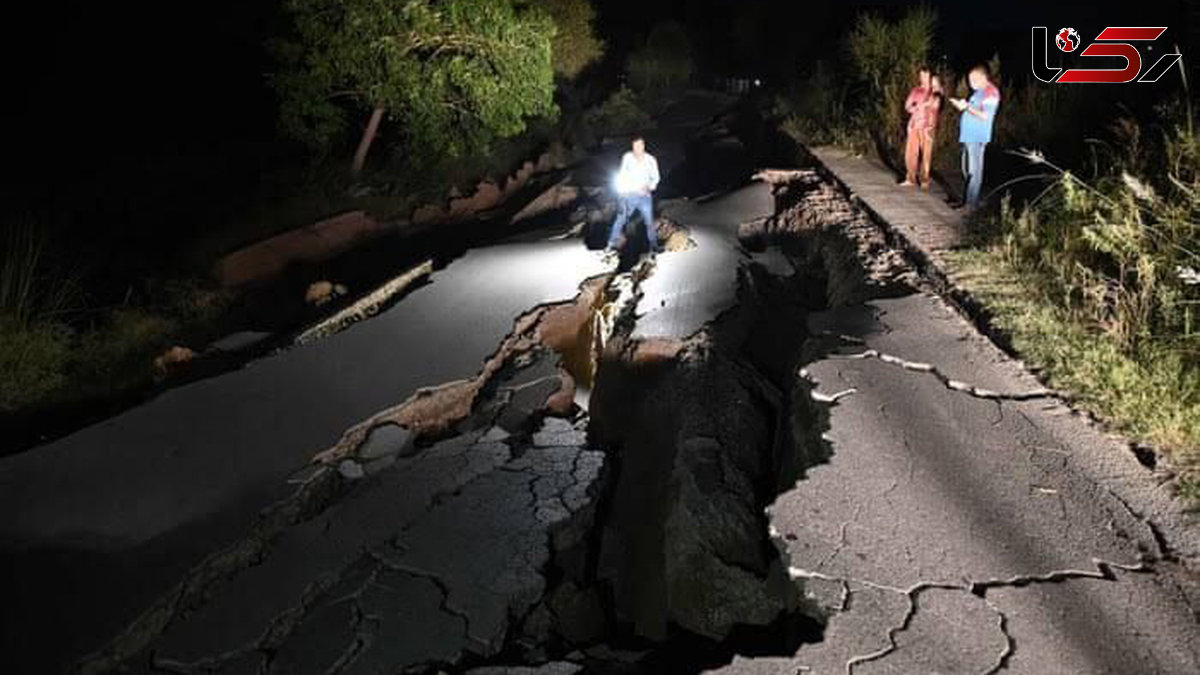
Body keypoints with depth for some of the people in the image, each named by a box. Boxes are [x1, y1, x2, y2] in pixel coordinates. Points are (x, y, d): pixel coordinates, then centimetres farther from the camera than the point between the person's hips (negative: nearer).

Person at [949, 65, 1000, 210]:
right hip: (968, 135, 10)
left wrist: (967, 106, -16)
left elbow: (985, 116, -19)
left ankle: (971, 203, -7)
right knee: (967, 169, 14)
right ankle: (969, 199, 22)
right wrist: (961, 105, 8)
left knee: (974, 170, -9)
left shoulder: (990, 92, -12)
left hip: (977, 137, -10)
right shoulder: (978, 92, 19)